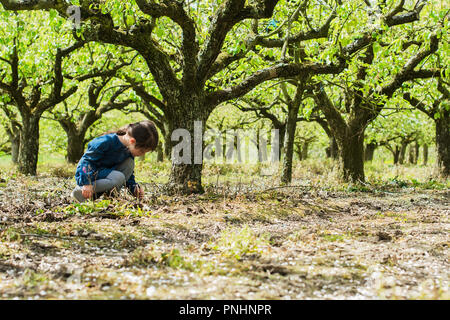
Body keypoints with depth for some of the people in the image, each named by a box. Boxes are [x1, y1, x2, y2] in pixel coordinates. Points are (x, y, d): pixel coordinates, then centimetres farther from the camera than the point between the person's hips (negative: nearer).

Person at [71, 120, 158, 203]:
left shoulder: (129, 150, -2)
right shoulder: (106, 142, -27)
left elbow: (129, 173, 12)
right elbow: (87, 160, -23)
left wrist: (134, 187, -6)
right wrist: (86, 183, -30)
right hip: (88, 174, -8)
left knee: (129, 163, -11)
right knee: (118, 178, -31)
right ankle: (80, 190, -21)